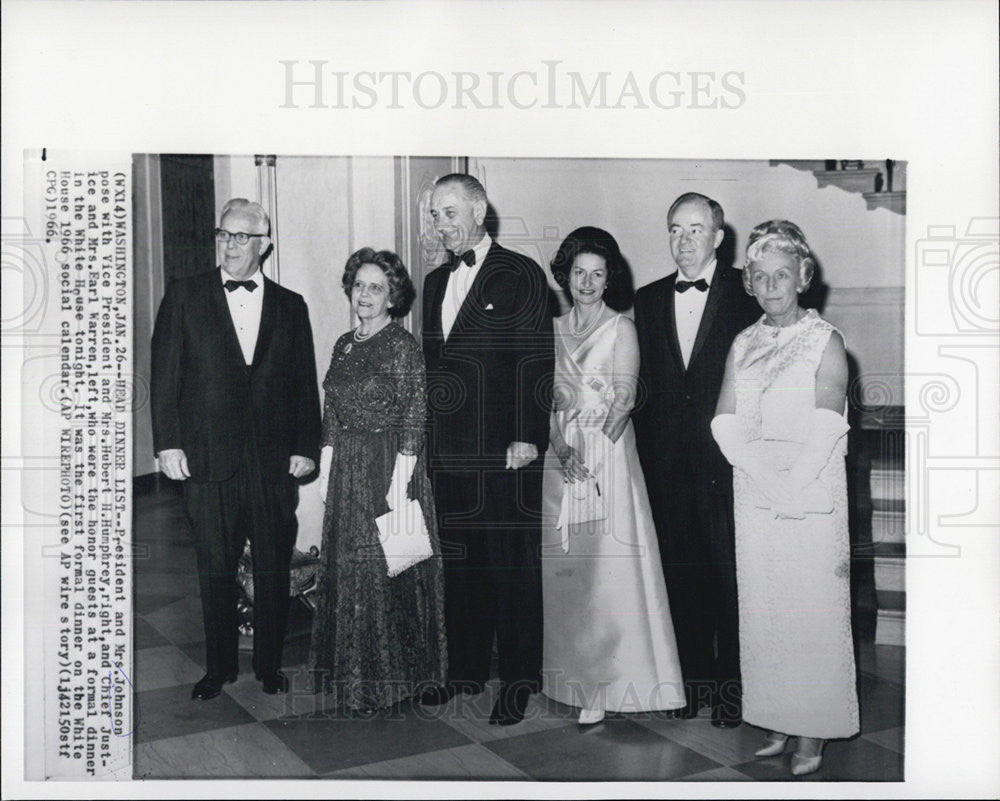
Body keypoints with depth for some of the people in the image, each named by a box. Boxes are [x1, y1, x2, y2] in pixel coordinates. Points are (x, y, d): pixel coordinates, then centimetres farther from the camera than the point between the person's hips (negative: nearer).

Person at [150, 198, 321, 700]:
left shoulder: (290, 307, 9)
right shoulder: (183, 297, 5)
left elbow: (305, 385, 9)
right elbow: (165, 376, 2)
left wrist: (306, 448, 2)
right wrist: (168, 443, -5)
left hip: (275, 461, 1)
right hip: (208, 459, -1)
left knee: (274, 569, 9)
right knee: (214, 569, 8)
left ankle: (270, 664, 24)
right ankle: (219, 667, 23)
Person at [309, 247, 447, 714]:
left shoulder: (402, 347, -10)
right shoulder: (344, 345, 11)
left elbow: (413, 421, -14)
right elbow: (331, 417, 14)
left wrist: (399, 485, -17)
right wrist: (325, 471, 9)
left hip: (388, 467, -7)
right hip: (345, 469, 7)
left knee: (385, 567, 0)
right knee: (346, 565, 12)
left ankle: (387, 678, 14)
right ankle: (351, 674, 26)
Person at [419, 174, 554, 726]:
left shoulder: (520, 276, -4)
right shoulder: (436, 282, 16)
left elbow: (536, 363, -9)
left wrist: (528, 437, -15)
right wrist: (427, 439, 13)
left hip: (505, 453, -6)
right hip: (449, 455, 7)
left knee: (513, 569, 1)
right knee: (459, 566, 13)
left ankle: (519, 680, 14)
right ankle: (466, 670, 27)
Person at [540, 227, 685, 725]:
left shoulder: (621, 328, 1)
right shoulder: (553, 330, 13)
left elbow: (624, 396, -9)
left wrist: (599, 441, -24)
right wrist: (558, 447, -10)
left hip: (609, 455, -4)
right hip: (559, 457, 4)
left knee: (608, 568, -6)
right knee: (564, 571, 5)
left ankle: (605, 685, 1)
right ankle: (575, 678, 15)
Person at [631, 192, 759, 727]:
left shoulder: (745, 294, -2)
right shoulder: (648, 301, 10)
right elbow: (645, 386, 10)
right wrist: (648, 453, 5)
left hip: (726, 459, -4)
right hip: (668, 463, 4)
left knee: (730, 577, 5)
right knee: (681, 576, 11)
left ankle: (732, 685, 19)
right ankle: (692, 679, 25)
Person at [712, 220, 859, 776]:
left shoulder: (825, 342, -1)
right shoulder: (742, 345, 11)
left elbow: (826, 430, -9)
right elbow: (726, 422, 3)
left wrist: (791, 483, -16)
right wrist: (764, 476, -10)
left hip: (811, 494, -4)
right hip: (753, 496, 4)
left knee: (811, 611, -1)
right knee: (761, 609, 7)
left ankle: (812, 735, 9)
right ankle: (777, 724, 18)